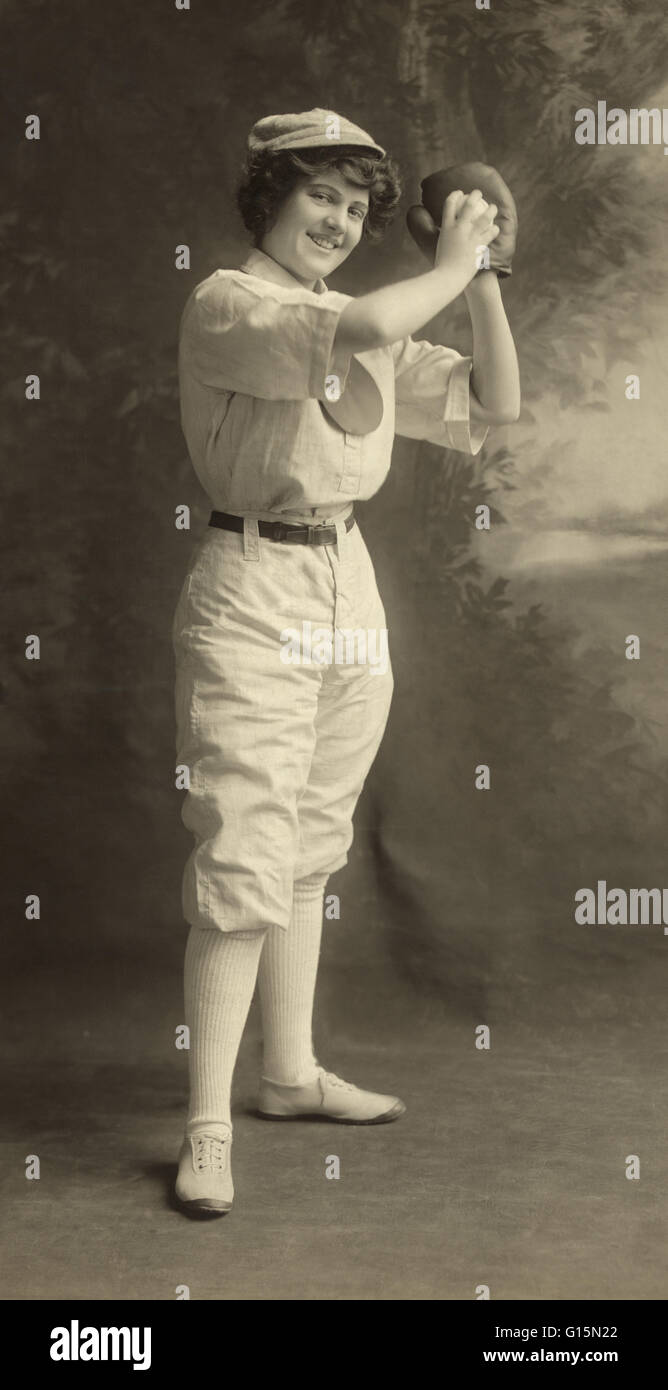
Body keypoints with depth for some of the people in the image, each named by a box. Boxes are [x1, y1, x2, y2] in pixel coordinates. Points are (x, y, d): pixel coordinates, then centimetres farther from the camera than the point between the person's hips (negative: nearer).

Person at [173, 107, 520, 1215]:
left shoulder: (369, 329, 15)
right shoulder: (224, 304, -9)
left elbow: (490, 406, 13)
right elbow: (353, 333, -28)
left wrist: (484, 279, 5)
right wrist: (449, 268, -12)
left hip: (348, 591, 8)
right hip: (253, 593, -8)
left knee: (310, 852, 14)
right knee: (244, 863, -10)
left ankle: (291, 1073, 27)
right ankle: (208, 1126, -3)